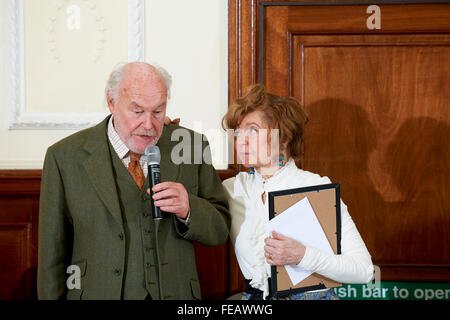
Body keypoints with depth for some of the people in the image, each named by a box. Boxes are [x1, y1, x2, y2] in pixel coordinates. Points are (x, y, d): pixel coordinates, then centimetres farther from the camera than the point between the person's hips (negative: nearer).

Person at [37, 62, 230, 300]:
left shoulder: (191, 148, 1)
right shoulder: (65, 157, -5)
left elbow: (220, 231, 2)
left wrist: (188, 210, -16)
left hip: (175, 293, 3)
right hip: (99, 293, -3)